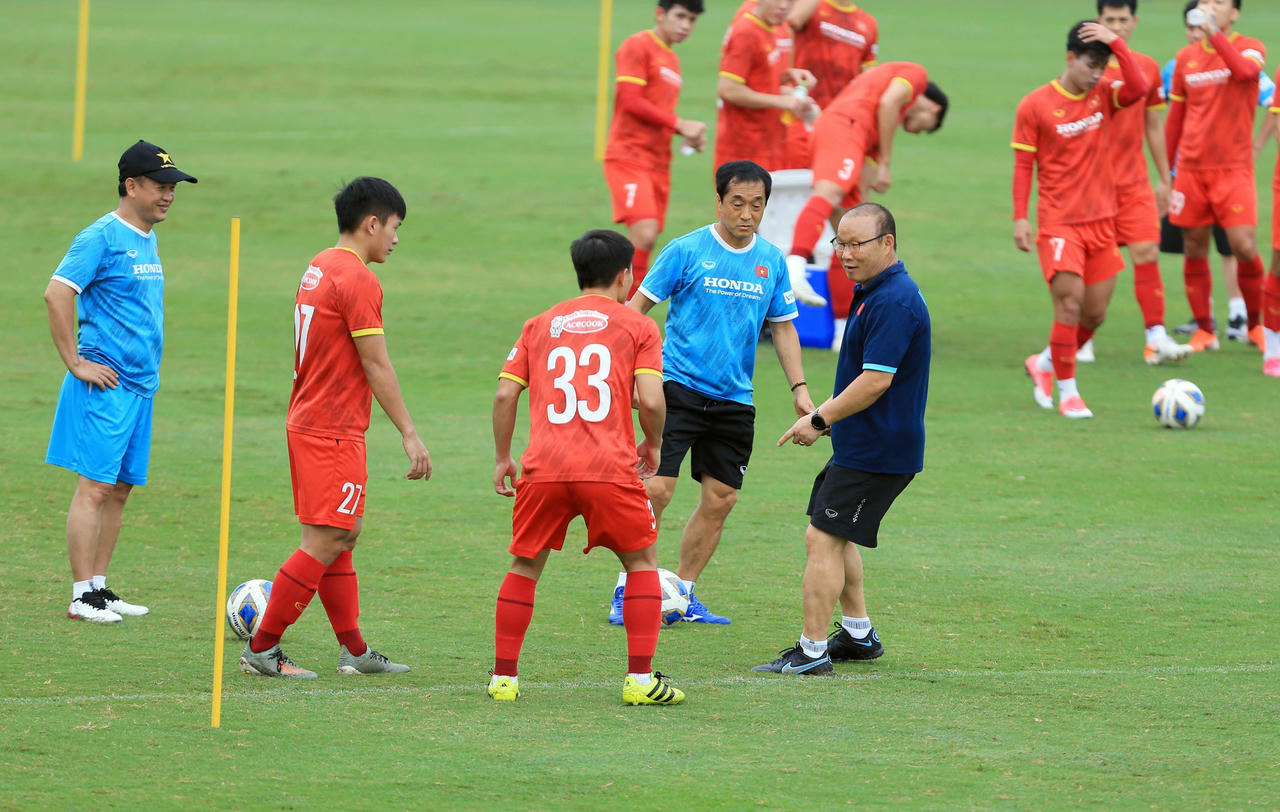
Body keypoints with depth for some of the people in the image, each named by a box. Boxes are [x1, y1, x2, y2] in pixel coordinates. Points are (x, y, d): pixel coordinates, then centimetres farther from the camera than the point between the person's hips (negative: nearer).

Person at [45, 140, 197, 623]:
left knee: (120, 488, 10)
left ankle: (98, 587, 16)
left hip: (141, 384, 9)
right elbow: (57, 294, -19)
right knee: (95, 488, -8)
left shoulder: (147, 239, 16)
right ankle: (83, 596, -6)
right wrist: (76, 363, -18)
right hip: (105, 384, -9)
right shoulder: (102, 238, -12)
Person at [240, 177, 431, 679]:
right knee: (324, 543, -8)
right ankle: (262, 650, -6)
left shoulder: (319, 269, 13)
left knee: (343, 534, 15)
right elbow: (376, 365, -16)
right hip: (334, 433, -10)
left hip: (306, 424, 10)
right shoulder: (357, 280, -15)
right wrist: (409, 435, -13)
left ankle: (354, 650, 20)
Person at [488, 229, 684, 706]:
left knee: (525, 567, 16)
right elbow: (651, 400, -3)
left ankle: (503, 678, 13)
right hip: (610, 468, -2)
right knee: (642, 562, 13)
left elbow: (505, 394, 9)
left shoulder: (540, 326, 17)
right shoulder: (637, 327, 9)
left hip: (543, 469, 2)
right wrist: (653, 444, 16)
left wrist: (502, 458, 19)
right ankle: (640, 679, 5)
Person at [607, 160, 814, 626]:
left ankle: (683, 594, 17)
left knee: (720, 499, 4)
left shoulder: (771, 261, 8)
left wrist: (799, 389, 10)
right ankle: (627, 592, -2)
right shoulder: (687, 251, -6)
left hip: (734, 397, 5)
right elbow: (638, 306, -2)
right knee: (656, 488, -13)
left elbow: (783, 326, 17)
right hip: (679, 386, -5)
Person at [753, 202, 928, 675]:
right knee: (834, 534, 21)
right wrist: (824, 413, 18)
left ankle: (812, 652, -7)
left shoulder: (894, 303, -22)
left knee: (823, 539, -10)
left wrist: (821, 420, -16)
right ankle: (858, 633, 30)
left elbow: (875, 380, -26)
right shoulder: (875, 292, 12)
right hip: (860, 445, 11)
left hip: (877, 451, -11)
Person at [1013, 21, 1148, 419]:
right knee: (1070, 304, -13)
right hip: (1059, 222, -5)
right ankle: (1067, 392, -2)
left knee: (1095, 313, 6)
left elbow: (1138, 88, -14)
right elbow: (1023, 164, -2)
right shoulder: (1035, 105, -5)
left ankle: (1044, 364, 30)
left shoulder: (1103, 97, 6)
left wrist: (1117, 43, -15)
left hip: (1100, 221, 5)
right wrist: (1020, 217, -7)